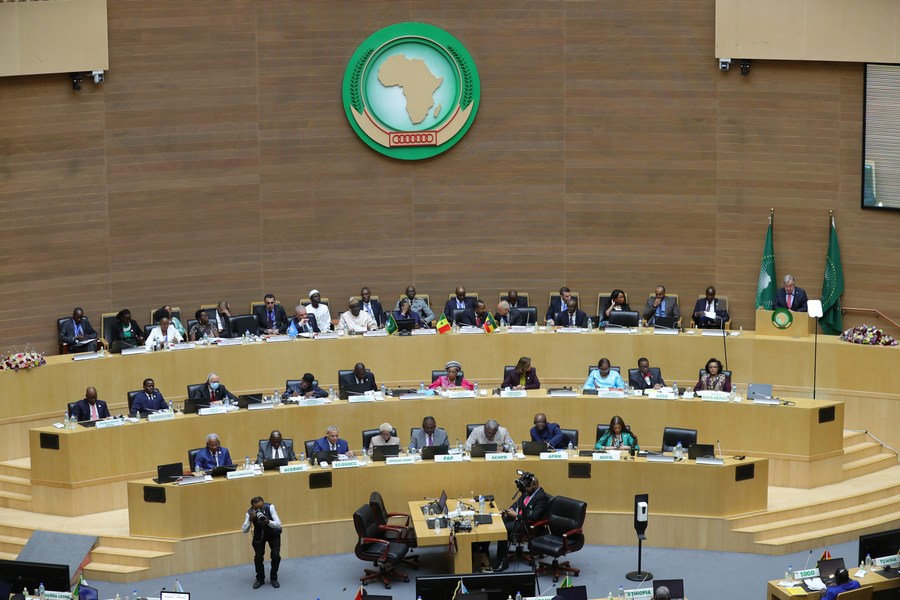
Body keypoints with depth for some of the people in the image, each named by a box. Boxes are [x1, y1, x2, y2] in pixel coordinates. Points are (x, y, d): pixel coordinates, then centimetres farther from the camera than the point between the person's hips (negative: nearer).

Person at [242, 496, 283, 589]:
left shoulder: (270, 507, -31)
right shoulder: (250, 513, -26)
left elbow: (278, 524, -34)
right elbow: (244, 530, -30)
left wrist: (268, 522, -53)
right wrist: (250, 520, -47)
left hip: (273, 534, -1)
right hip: (259, 535, 1)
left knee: (276, 555, -14)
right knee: (258, 556, -11)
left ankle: (273, 578, 8)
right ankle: (260, 579, 13)